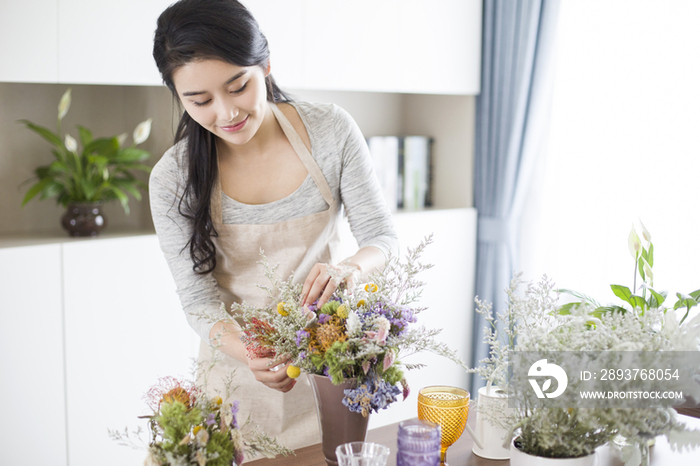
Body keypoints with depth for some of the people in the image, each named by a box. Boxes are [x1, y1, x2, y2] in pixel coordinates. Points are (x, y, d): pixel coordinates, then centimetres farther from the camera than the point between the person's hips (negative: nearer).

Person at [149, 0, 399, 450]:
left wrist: (350, 269, -32)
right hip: (240, 363, 0)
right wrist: (249, 354, -31)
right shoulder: (173, 180, -13)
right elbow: (199, 298, -11)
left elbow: (382, 236, -9)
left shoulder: (331, 130, -13)